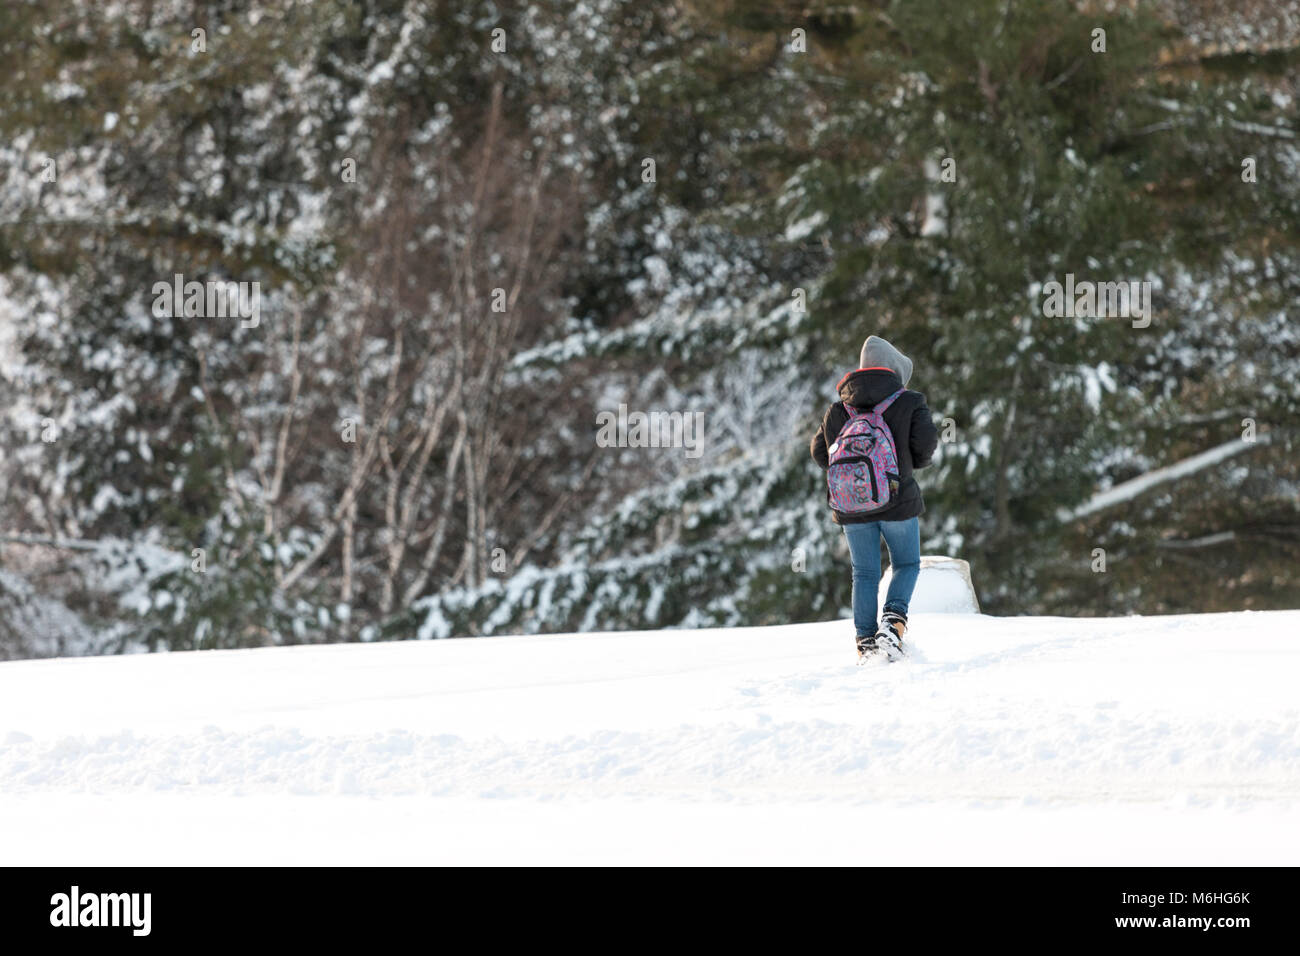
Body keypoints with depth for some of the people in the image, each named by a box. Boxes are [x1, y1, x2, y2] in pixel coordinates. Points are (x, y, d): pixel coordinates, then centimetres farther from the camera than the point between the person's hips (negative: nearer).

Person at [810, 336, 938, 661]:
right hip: (897, 500, -2)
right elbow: (926, 442, -10)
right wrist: (911, 463, 10)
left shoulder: (838, 409, 7)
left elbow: (820, 452, 6)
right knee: (907, 565, 14)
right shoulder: (909, 403, -2)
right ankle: (893, 620, -11)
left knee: (864, 574, 12)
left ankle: (865, 641, 4)